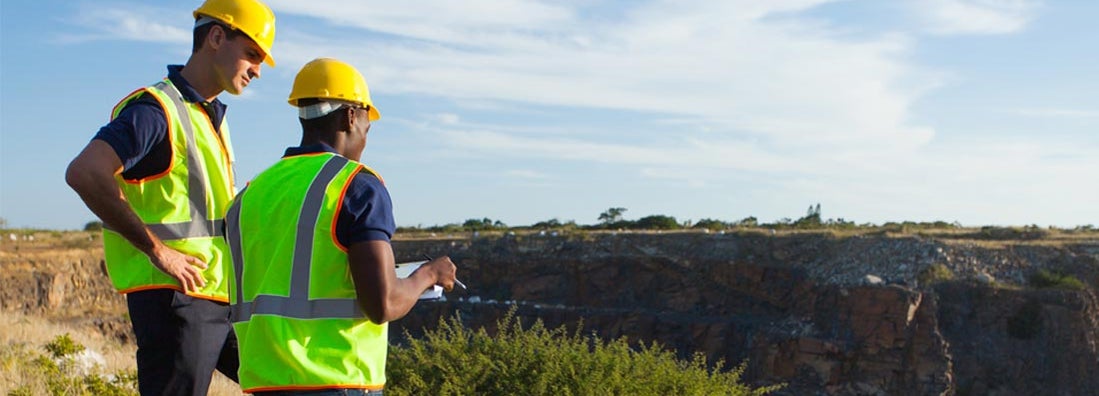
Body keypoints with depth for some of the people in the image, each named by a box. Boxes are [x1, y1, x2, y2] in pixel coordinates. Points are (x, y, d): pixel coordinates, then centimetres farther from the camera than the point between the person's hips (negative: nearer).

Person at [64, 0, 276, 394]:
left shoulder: (212, 116, 19)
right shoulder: (156, 109, -11)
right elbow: (84, 173, -26)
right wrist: (157, 250, -22)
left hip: (224, 299, 9)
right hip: (175, 298, -9)